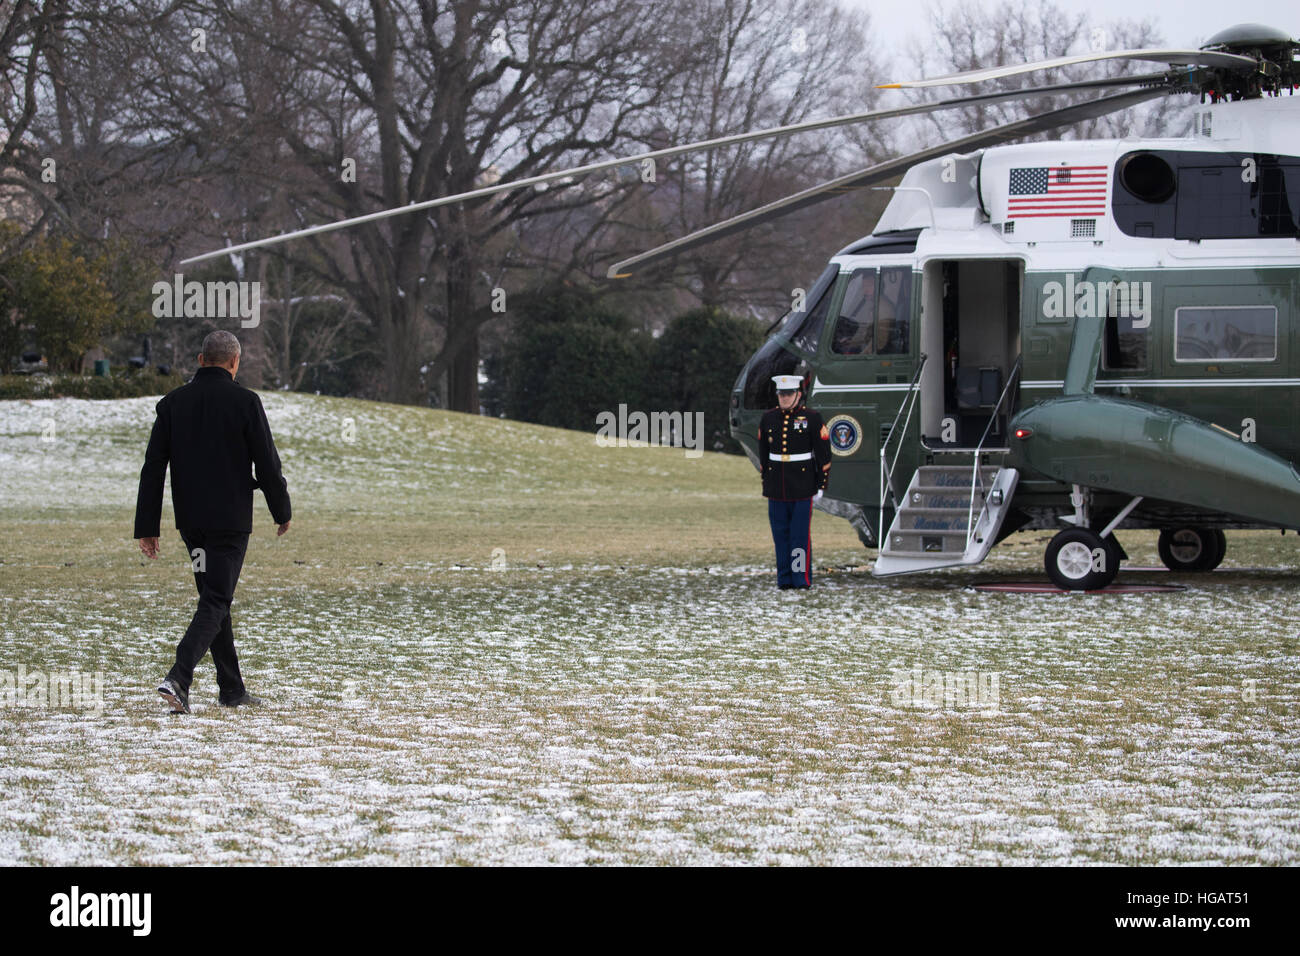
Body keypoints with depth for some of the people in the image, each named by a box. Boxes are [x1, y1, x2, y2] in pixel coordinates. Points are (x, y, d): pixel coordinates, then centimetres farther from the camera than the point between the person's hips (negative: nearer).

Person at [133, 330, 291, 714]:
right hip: (231, 520, -5)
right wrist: (282, 511, 9)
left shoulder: (172, 403, 3)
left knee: (214, 597, 17)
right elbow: (267, 464, -6)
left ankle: (232, 689, 20)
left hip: (190, 521, 5)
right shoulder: (245, 402, -9)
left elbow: (153, 469, 1)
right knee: (216, 602, -4)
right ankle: (178, 678, -23)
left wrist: (147, 527, 4)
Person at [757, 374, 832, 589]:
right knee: (781, 533, 5)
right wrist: (765, 482, 15)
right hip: (776, 488, 4)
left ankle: (802, 577, 1)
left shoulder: (812, 418, -4)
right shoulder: (768, 418, 6)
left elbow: (823, 454, -2)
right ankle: (784, 577, 11)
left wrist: (821, 485, -4)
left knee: (800, 533, -4)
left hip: (802, 488, -4)